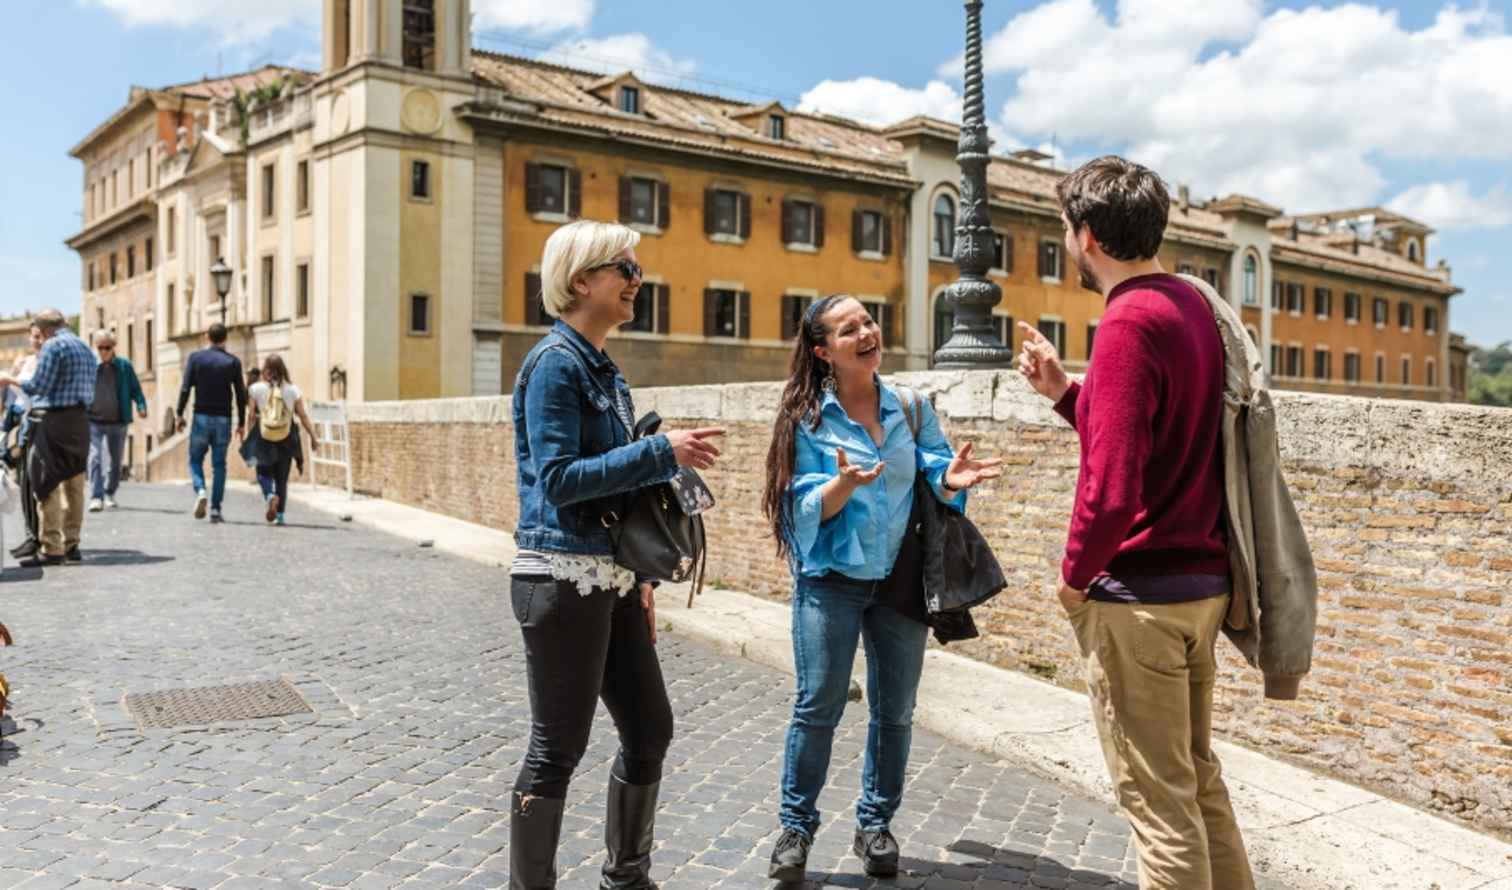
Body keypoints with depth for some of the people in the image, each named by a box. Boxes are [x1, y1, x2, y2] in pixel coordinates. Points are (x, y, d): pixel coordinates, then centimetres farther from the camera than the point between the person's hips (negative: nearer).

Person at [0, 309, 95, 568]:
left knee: (47, 485, -4)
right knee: (74, 485, 10)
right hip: (80, 420, 8)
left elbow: (39, 386, -13)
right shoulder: (85, 348, 16)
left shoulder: (52, 346, -8)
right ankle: (71, 545, 13)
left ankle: (51, 549, -5)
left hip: (54, 420, -8)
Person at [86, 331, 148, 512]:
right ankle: (96, 497, -13)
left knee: (115, 461, 12)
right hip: (94, 422, -1)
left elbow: (135, 389, 4)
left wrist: (141, 406, -13)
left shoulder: (124, 365, 2)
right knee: (95, 458, -13)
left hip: (118, 422, 2)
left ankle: (110, 494, 30)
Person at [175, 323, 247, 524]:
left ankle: (200, 491, -14)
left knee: (195, 460, 12)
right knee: (219, 465, 6)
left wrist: (180, 414, 3)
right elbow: (241, 395, 1)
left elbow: (185, 388, -5)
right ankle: (215, 509, 5)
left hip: (201, 417, -1)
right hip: (223, 419, 1)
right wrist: (241, 422, 8)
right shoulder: (233, 362, 2)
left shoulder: (196, 358, 0)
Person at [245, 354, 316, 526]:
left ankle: (271, 496, -18)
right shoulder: (292, 389, -1)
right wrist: (312, 436, 9)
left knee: (263, 473, 12)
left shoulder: (256, 389, -3)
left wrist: (249, 437, 11)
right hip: (286, 440, 1)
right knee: (282, 478, 12)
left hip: (264, 439, -1)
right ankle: (280, 515, 10)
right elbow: (303, 416, 0)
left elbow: (252, 417, -1)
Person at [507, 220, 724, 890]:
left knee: (650, 730, 14)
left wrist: (639, 577, 15)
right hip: (562, 578, -9)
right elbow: (558, 479, -20)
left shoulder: (605, 369, 14)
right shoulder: (556, 363, -12)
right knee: (558, 748, 2)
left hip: (611, 577, 9)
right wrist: (662, 452, -20)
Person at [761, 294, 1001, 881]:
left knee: (895, 711, 10)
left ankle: (875, 823, 27)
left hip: (900, 580, 3)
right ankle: (796, 827, 15)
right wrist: (845, 483, -32)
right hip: (830, 579, -3)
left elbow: (931, 476, -1)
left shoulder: (912, 409, 3)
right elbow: (807, 506, -12)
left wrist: (949, 480, -24)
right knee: (818, 707, -2)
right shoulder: (806, 418, -6)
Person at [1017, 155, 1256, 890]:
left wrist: (1074, 575, -10)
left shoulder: (1129, 322, -18)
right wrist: (1064, 391, 10)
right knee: (1195, 773, 21)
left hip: (1139, 590, -9)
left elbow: (1113, 486, -24)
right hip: (1201, 579, 9)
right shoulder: (1192, 306, 10)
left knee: (1155, 794, 3)